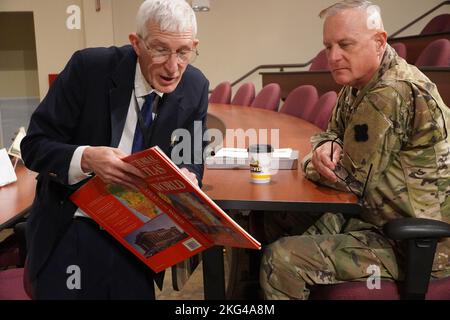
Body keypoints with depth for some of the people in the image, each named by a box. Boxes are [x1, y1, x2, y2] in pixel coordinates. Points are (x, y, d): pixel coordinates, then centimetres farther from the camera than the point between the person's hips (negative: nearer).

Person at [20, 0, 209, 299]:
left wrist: (187, 177, -23)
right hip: (69, 230, -2)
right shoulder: (89, 67, -16)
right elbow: (34, 145, -13)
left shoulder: (195, 86, -6)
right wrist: (86, 158, -33)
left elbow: (191, 162, 1)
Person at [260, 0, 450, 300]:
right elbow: (335, 132, 18)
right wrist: (327, 146, -6)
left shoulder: (390, 94, -25)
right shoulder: (360, 84, 6)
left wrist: (314, 163, -1)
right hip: (374, 216, 10)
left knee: (280, 260, -22)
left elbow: (351, 177, -21)